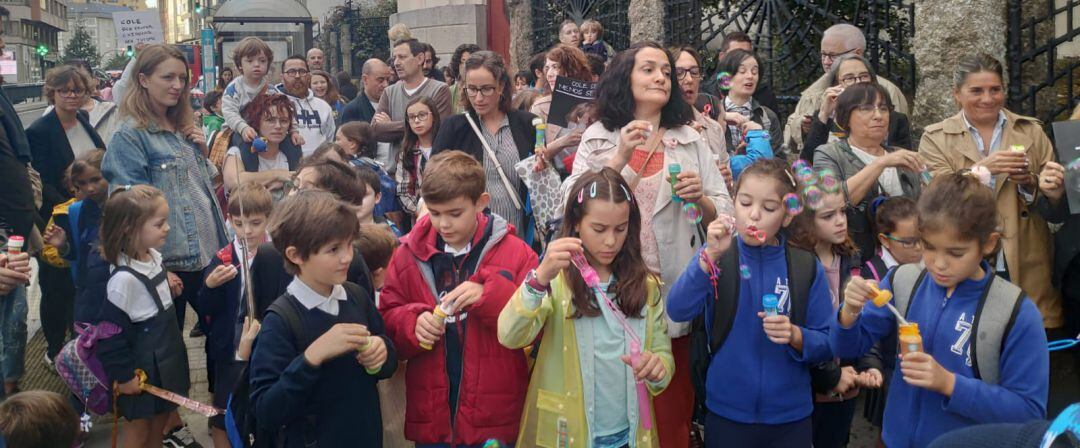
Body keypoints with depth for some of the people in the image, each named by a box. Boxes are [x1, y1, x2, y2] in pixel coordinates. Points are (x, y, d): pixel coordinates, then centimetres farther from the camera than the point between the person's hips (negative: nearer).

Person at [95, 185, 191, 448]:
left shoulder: (154, 257, -1)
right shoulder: (125, 279, -27)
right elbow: (111, 331, -22)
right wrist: (123, 375, -15)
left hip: (166, 359, 8)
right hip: (143, 367, -8)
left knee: (161, 419, 21)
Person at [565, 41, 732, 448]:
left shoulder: (691, 140, 9)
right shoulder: (597, 138, 6)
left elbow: (724, 216, 8)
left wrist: (699, 199, -12)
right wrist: (619, 157, -15)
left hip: (675, 295, 1)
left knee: (672, 413, 6)